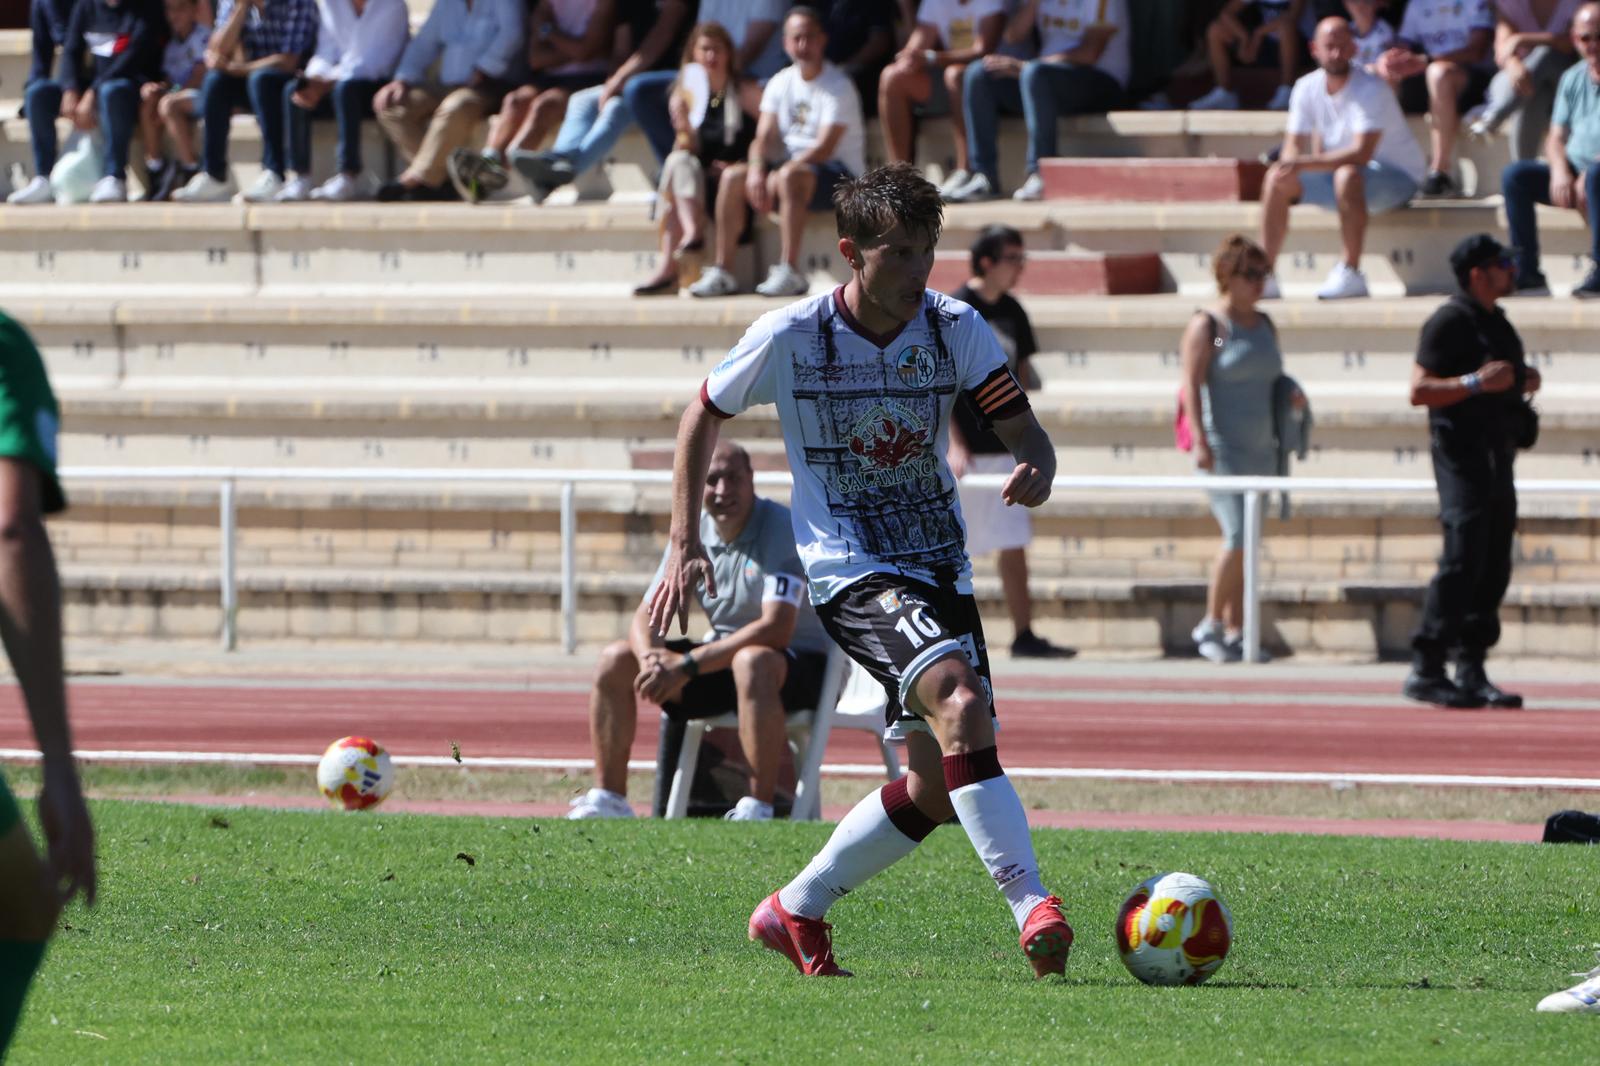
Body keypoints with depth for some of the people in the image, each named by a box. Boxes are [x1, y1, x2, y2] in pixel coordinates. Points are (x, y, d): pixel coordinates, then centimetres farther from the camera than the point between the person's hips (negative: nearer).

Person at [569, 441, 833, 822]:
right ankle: (608, 800, 0)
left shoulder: (781, 529, -20)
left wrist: (687, 665, -31)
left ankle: (759, 809, -38)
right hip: (724, 658, 7)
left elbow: (776, 629, -30)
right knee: (616, 659, -4)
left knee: (752, 662, -41)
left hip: (800, 665, -7)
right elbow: (647, 615, 2)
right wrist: (651, 657, -24)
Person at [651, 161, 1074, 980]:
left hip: (940, 566, 5)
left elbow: (1022, 428, -4)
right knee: (961, 702, -30)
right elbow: (703, 415, 5)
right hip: (850, 572, -5)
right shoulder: (789, 337, -10)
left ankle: (796, 912, 22)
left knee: (937, 785, 4)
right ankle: (1029, 903, -35)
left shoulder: (956, 329, -3)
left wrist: (1035, 468, -29)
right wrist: (683, 544, 1)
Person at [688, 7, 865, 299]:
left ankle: (790, 272, -39)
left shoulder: (838, 87, -11)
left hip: (840, 175, -7)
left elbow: (824, 148, -20)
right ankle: (722, 271, -12)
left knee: (789, 175, -37)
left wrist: (775, 178, -25)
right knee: (732, 176, -10)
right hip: (794, 164, 7)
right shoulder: (780, 83, 11)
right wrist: (756, 170, -18)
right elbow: (764, 136, 4)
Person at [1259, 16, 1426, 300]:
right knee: (1276, 176, -9)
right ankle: (1265, 274, -11)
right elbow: (1293, 147, 1)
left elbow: (1362, 153, -32)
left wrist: (1305, 164, -38)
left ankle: (1351, 273, -33)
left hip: (1398, 179, -7)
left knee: (1348, 174, -38)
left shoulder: (1370, 90, -22)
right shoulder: (1307, 88, -2)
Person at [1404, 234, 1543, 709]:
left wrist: (1522, 382, 9)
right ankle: (1426, 670, -12)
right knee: (1462, 561, -14)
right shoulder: (1449, 322, -9)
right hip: (1462, 454, -9)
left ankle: (1471, 670, 10)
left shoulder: (1496, 322, 18)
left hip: (1498, 454, 9)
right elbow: (1419, 390, -16)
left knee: (1493, 569, 7)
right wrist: (1476, 382, -23)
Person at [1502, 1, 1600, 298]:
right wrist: (1559, 171, -11)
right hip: (1573, 172, 6)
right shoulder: (1573, 79, 11)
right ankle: (1527, 274, -19)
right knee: (1514, 176, -15)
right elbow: (1556, 137, 11)